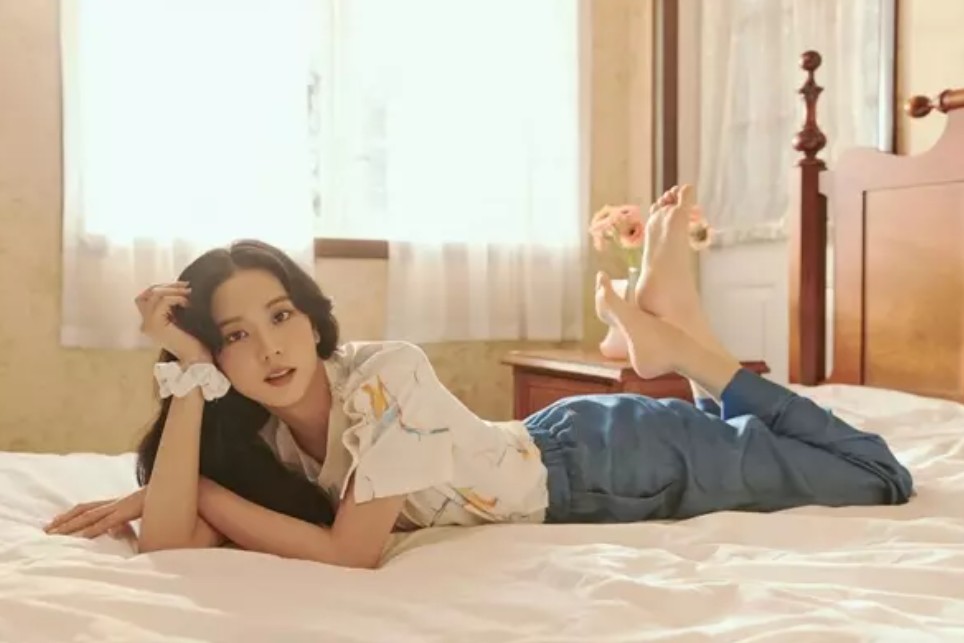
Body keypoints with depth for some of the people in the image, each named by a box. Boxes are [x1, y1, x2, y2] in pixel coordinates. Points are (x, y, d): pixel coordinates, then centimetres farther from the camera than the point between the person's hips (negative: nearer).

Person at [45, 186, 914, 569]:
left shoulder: (385, 375, -35)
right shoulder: (259, 425, -14)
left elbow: (352, 554, -35)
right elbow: (170, 543, -25)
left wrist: (208, 495, -26)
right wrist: (190, 373, -32)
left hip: (600, 462, -6)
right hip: (550, 450, 6)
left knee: (881, 480, 12)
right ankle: (670, 340, 33)